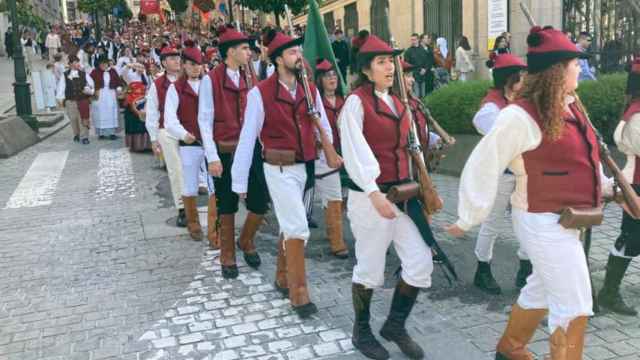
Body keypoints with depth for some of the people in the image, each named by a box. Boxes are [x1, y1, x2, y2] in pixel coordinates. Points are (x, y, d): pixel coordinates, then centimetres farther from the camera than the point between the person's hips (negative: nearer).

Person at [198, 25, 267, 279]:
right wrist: (212, 157, -13)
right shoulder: (211, 80, -7)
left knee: (260, 203, 2)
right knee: (227, 206, 8)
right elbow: (204, 120, -8)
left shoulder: (251, 79, 8)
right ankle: (227, 257, 26)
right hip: (225, 152, -4)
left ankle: (246, 241, 31)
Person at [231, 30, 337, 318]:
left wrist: (334, 156, 7)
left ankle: (283, 278, 36)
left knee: (289, 226, 18)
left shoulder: (311, 90, 4)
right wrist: (240, 181, -8)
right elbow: (247, 138, -10)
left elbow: (324, 127, 10)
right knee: (298, 228, -8)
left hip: (306, 167, 6)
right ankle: (299, 294, 5)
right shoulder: (260, 93, -12)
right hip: (280, 170, -5)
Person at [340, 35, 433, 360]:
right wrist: (374, 193, -26)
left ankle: (395, 325, 24)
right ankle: (361, 332, 27)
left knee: (421, 262, 3)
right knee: (369, 269, 5)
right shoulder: (356, 101, -10)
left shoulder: (396, 101, 13)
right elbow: (354, 152, -19)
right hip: (370, 196, -7)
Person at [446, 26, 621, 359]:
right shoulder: (521, 116, -23)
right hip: (543, 223, -9)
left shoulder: (570, 106, 4)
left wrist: (607, 186, 23)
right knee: (574, 306, 0)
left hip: (567, 219, 9)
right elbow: (483, 165, -19)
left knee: (542, 289, 24)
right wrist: (469, 219, -16)